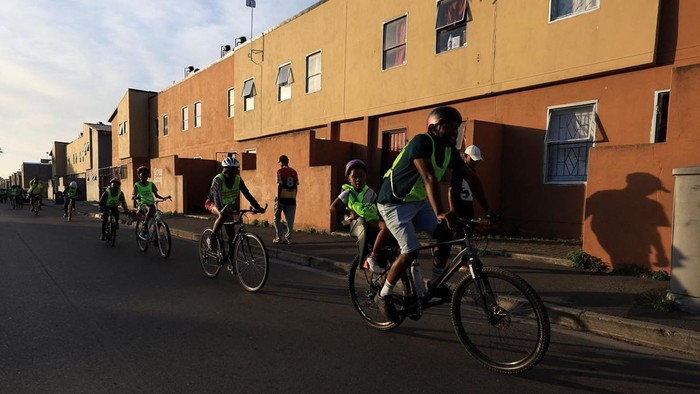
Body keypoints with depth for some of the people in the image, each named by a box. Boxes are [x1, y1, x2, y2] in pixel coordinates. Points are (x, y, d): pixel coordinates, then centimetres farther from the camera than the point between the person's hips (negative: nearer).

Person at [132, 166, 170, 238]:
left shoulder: (151, 184, 12)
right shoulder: (137, 185, 3)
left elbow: (156, 195, 12)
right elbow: (134, 196, -7)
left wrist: (164, 198, -7)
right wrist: (136, 197, -32)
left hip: (151, 203, 4)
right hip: (142, 203, -4)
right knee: (151, 209, -38)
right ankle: (144, 230, -32)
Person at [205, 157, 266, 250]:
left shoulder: (238, 179, -16)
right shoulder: (218, 179, -29)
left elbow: (247, 194, -21)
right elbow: (217, 195, -42)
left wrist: (257, 207, -32)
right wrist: (222, 209, -60)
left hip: (228, 205, 4)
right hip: (213, 203, -4)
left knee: (231, 234, -3)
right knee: (223, 215, -38)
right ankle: (212, 238, -19)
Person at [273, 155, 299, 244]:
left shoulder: (280, 171, -5)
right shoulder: (294, 172, 10)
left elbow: (280, 185, -11)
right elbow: (296, 186, 9)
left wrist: (278, 198, -9)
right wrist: (294, 198, 15)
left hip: (282, 198, -4)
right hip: (291, 199, 4)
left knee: (277, 218, 9)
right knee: (290, 220, 7)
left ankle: (278, 237, 6)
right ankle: (288, 238, 5)